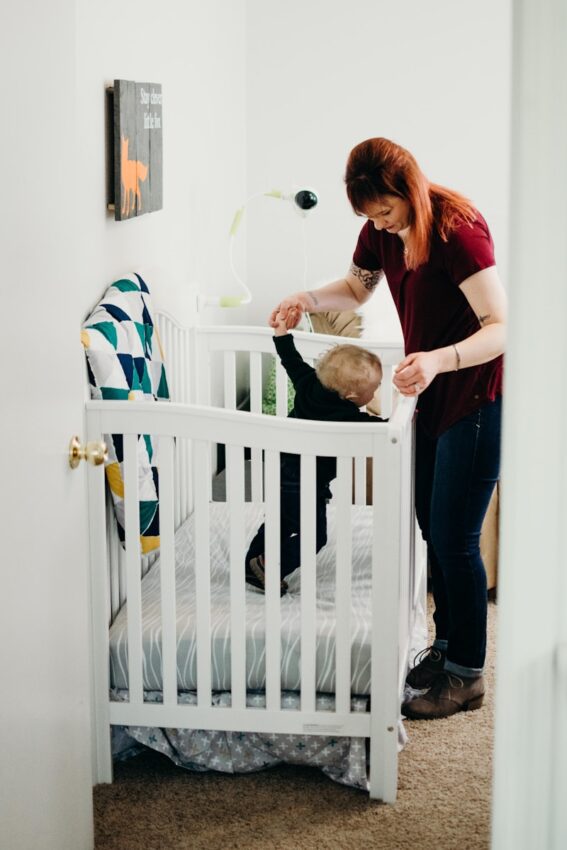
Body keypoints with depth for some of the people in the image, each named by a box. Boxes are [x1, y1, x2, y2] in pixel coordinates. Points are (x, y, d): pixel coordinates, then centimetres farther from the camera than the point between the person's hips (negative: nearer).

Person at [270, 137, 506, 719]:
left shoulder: (456, 229, -25)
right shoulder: (381, 230, -1)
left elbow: (501, 328, -30)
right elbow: (357, 288, 19)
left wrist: (438, 360, -46)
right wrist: (307, 300, -2)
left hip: (476, 396, -8)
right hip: (433, 396, 8)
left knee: (454, 537, -5)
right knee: (432, 525, 14)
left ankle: (466, 675, 9)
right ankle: (446, 646, 30)